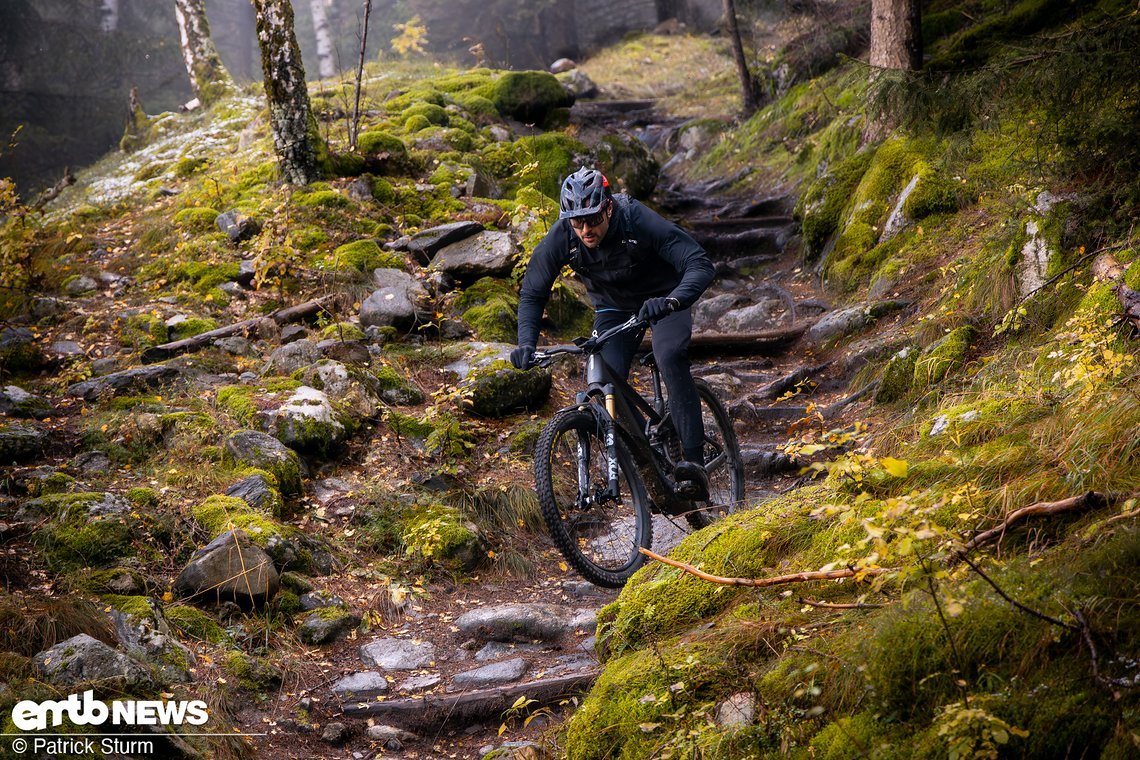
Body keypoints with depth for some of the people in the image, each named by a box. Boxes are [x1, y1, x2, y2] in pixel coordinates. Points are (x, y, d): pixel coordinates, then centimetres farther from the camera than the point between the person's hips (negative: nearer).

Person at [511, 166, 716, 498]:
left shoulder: (640, 221, -34)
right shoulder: (561, 237, -25)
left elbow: (700, 265, -37)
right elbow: (532, 293, -12)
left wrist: (673, 301, -56)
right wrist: (526, 344, -28)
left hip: (661, 299, -4)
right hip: (614, 307, 4)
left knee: (670, 357, -30)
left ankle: (694, 461, -31)